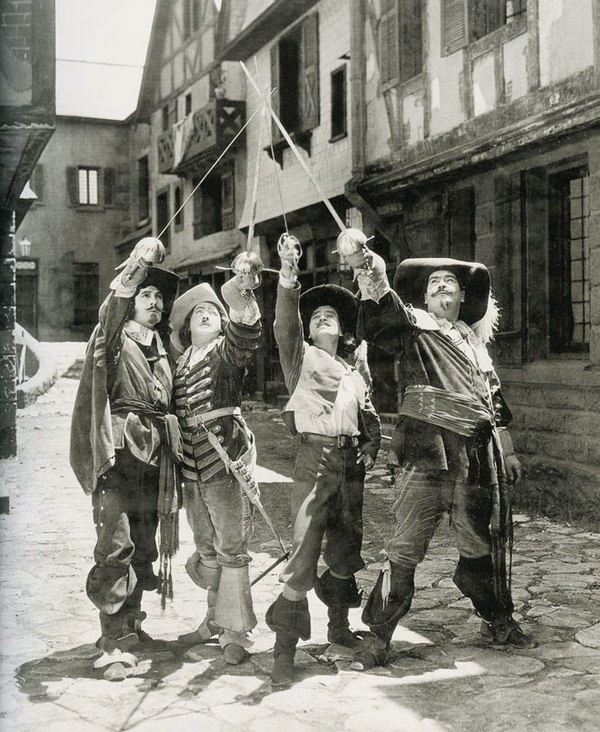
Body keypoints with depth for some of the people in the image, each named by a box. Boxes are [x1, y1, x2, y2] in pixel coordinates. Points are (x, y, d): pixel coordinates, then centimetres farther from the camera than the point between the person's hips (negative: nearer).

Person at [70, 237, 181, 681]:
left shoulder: (161, 348, 19)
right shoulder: (114, 339, 2)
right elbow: (112, 311, -21)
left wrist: (170, 451, 18)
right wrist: (135, 269, -33)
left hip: (153, 457, 6)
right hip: (118, 452, -6)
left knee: (144, 546, 11)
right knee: (116, 546, -11)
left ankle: (130, 623, 27)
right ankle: (116, 645, -8)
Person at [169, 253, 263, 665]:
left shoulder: (228, 349, -3)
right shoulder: (182, 359, 14)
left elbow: (245, 332, -26)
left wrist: (243, 294, -45)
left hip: (225, 454, -6)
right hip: (191, 461, 7)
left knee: (231, 547, -3)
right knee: (207, 548, 16)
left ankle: (235, 631, 5)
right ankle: (216, 620, 29)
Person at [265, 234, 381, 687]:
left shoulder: (354, 373, 24)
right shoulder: (302, 357, 8)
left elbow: (370, 419, 24)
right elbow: (285, 327, -11)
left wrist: (370, 448, 3)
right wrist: (288, 278, -26)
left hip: (352, 466, 6)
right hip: (316, 458, -6)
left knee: (346, 551, 13)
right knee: (304, 551, -14)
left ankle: (339, 627, 32)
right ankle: (285, 649, -8)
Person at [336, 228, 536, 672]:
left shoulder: (475, 340, 20)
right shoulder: (414, 328, 2)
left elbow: (493, 399, 27)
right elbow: (383, 312, -21)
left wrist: (506, 451, 26)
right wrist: (365, 266, -40)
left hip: (477, 459, 5)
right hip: (426, 454, -5)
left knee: (484, 544, 17)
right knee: (406, 548, -7)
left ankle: (499, 622, 37)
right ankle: (378, 636, 3)